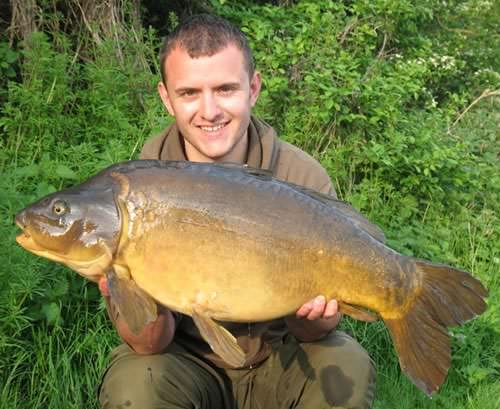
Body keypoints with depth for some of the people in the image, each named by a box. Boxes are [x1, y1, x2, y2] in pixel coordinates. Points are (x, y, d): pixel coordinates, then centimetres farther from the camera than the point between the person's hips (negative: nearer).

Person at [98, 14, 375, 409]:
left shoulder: (304, 178, -16)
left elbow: (314, 330, -11)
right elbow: (149, 346, -17)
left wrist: (309, 317, -35)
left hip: (277, 358, 1)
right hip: (186, 359, 0)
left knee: (347, 370, -25)